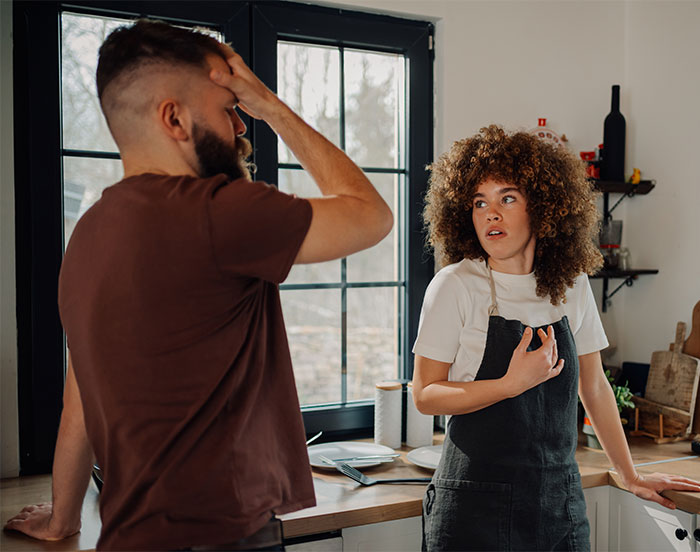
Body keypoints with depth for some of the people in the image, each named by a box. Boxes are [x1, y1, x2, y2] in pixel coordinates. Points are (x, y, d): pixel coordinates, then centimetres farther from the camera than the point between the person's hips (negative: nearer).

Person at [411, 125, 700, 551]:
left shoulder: (572, 285, 2)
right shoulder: (456, 286, -10)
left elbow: (594, 388, 12)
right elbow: (425, 395, -9)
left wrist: (631, 476, 16)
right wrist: (513, 384, -21)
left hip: (560, 502, 4)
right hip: (476, 505, -4)